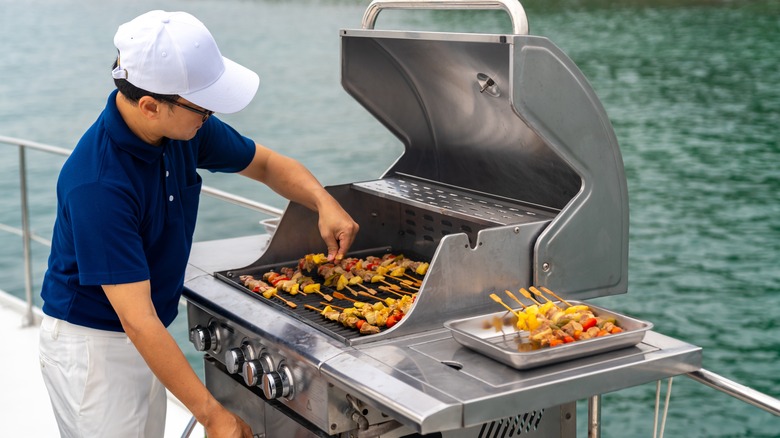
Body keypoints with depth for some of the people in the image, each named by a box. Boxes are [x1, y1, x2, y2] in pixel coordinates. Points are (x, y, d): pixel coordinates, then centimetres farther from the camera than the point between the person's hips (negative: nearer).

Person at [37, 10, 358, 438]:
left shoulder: (186, 126, -9)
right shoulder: (98, 183, -32)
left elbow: (266, 164, 9)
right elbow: (138, 321, -33)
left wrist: (323, 201, -11)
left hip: (146, 339, 8)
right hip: (91, 342, -8)